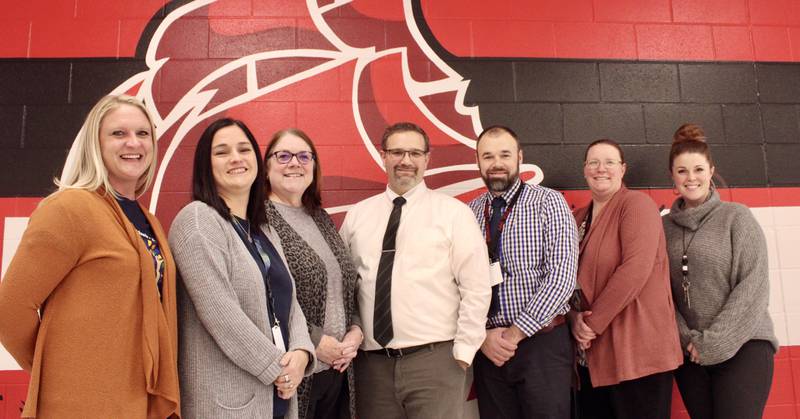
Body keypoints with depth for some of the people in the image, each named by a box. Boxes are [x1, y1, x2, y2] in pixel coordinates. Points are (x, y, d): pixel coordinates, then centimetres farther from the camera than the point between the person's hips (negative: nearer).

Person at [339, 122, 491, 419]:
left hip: (435, 360, -3)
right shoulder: (358, 215, 9)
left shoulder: (454, 213, -1)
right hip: (371, 362, 3)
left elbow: (476, 288, -4)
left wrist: (464, 349, -7)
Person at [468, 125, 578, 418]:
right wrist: (481, 336, -9)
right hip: (486, 349, 3)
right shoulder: (469, 213, 6)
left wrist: (515, 332, -14)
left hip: (543, 343, -3)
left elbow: (562, 276, -12)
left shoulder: (549, 202, -4)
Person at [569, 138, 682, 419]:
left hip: (638, 350, -6)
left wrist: (594, 322, -16)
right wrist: (574, 317, -7)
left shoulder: (636, 204, -6)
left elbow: (636, 268, -18)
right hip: (592, 354, 7)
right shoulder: (578, 218, 15)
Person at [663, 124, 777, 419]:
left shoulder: (736, 217, -2)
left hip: (742, 345, -3)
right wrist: (686, 338, -7)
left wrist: (715, 343, -12)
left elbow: (754, 286, -8)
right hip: (690, 353, 3)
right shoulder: (664, 226, 7)